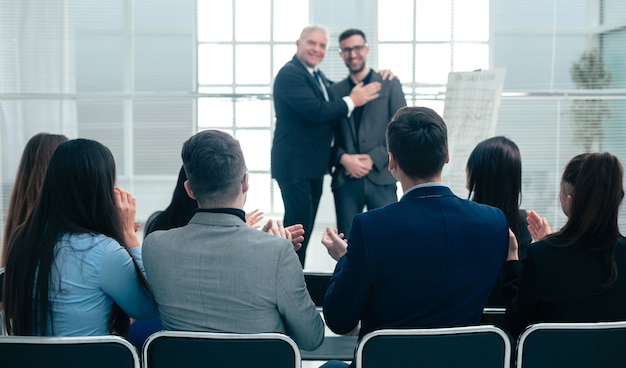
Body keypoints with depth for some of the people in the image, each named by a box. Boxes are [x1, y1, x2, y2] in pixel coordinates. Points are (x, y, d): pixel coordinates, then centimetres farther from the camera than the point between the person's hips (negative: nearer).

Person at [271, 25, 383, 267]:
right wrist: (352, 101, -15)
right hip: (294, 164, -10)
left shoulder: (317, 75, 16)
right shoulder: (290, 74, -15)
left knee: (305, 223, 14)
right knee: (298, 223, -10)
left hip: (314, 164, 10)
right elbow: (316, 111, -24)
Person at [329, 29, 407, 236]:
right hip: (345, 179, 2)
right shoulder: (335, 91, 13)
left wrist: (374, 159, -9)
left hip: (381, 177, -2)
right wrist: (343, 158, -9)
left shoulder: (389, 85, 7)